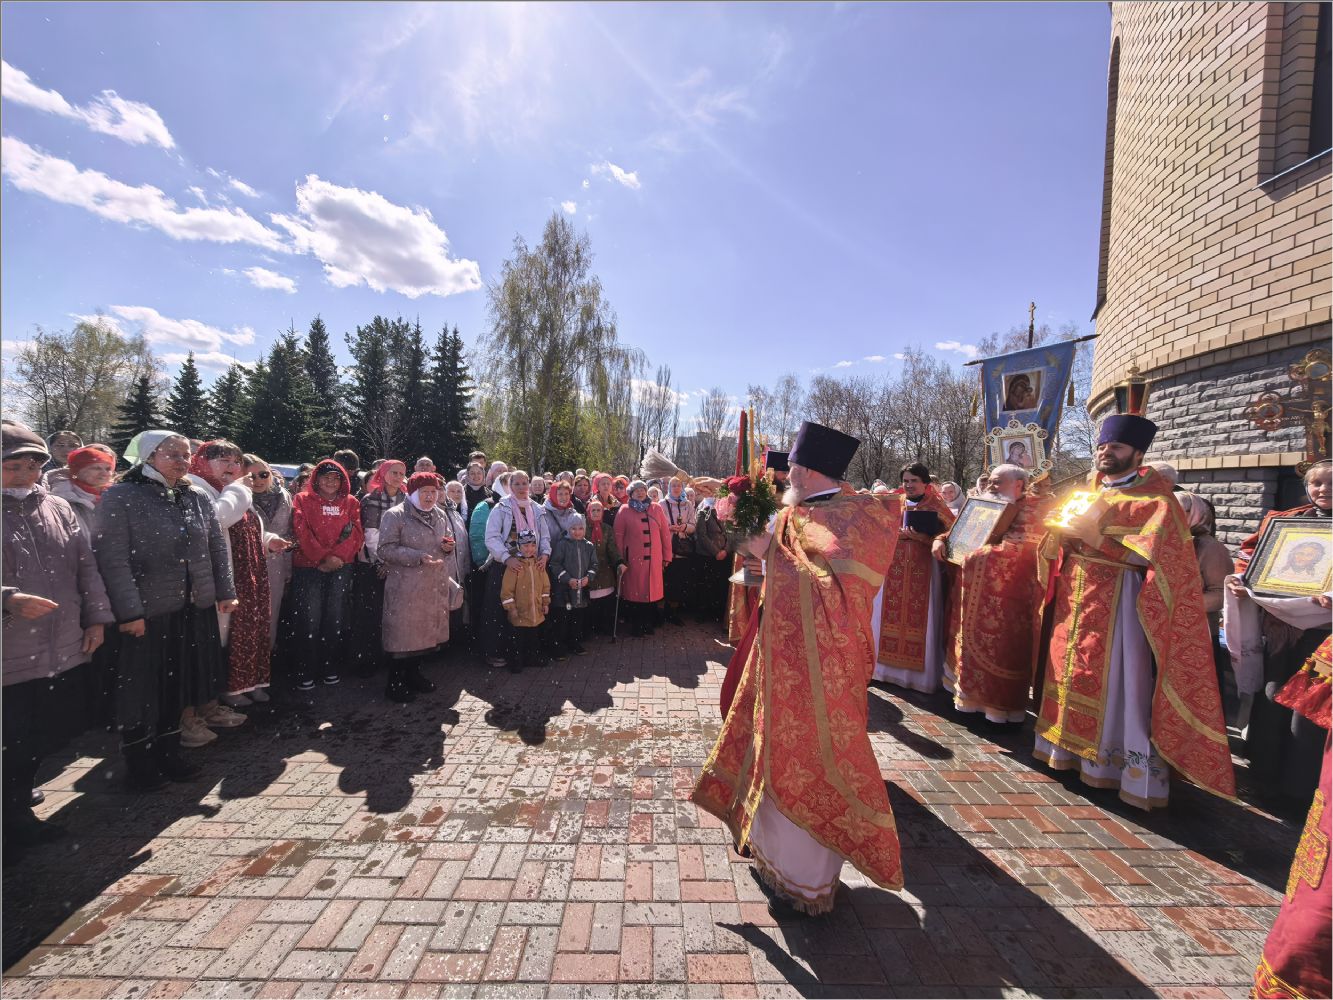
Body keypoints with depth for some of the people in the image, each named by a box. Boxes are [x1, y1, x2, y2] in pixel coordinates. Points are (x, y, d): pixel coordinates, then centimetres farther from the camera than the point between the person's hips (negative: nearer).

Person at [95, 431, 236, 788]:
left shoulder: (198, 498, 7)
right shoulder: (120, 497, -9)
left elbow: (217, 547, 10)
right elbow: (113, 558, -14)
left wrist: (225, 592, 6)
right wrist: (129, 611, -17)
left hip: (194, 610, 5)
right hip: (146, 612, -5)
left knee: (178, 686, 15)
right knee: (141, 690, 9)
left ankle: (168, 753, 30)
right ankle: (140, 763, 25)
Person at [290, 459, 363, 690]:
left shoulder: (351, 502, 10)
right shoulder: (303, 500, 5)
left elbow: (356, 534, 2)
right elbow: (302, 532, -6)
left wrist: (337, 556, -12)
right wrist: (322, 558, -13)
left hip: (341, 568, 2)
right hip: (309, 567, -2)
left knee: (335, 619, 6)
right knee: (310, 621, -3)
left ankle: (330, 668, 18)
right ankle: (306, 673, 9)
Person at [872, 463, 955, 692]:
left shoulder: (936, 506, 2)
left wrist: (920, 537, -17)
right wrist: (900, 533, -9)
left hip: (923, 568, -3)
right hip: (894, 566, 3)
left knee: (920, 618, -2)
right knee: (892, 614, 4)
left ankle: (920, 671, 8)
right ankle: (891, 666, 15)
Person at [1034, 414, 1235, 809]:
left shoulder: (1154, 499, -4)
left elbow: (1146, 557, -16)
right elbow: (1060, 542, 17)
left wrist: (1095, 539, -23)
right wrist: (1061, 534, -3)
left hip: (1115, 602, -6)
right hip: (1074, 598, 6)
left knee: (1110, 679, -2)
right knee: (1070, 670, 10)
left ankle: (1106, 759, 9)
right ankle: (1071, 745, 23)